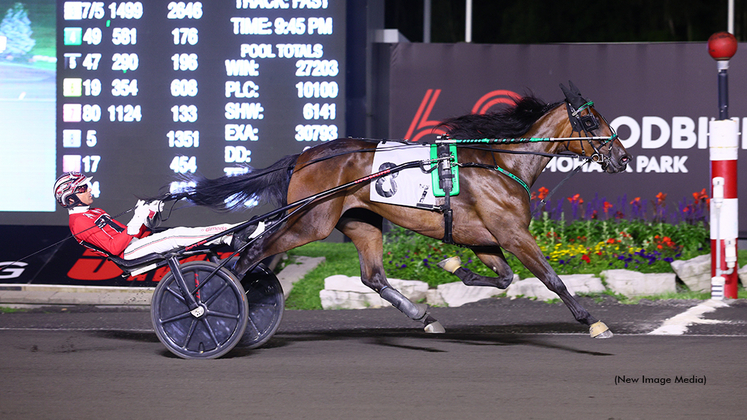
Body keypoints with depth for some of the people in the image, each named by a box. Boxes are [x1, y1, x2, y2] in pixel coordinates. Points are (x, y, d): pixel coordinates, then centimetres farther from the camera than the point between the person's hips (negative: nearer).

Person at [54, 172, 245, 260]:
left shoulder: (95, 213, 26)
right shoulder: (79, 223, -5)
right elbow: (114, 247, -18)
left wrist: (148, 217, 4)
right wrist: (136, 222, -22)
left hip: (136, 245, 9)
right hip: (129, 253, -9)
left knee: (179, 233, -6)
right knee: (175, 236, -20)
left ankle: (227, 234, -14)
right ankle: (227, 234, -23)